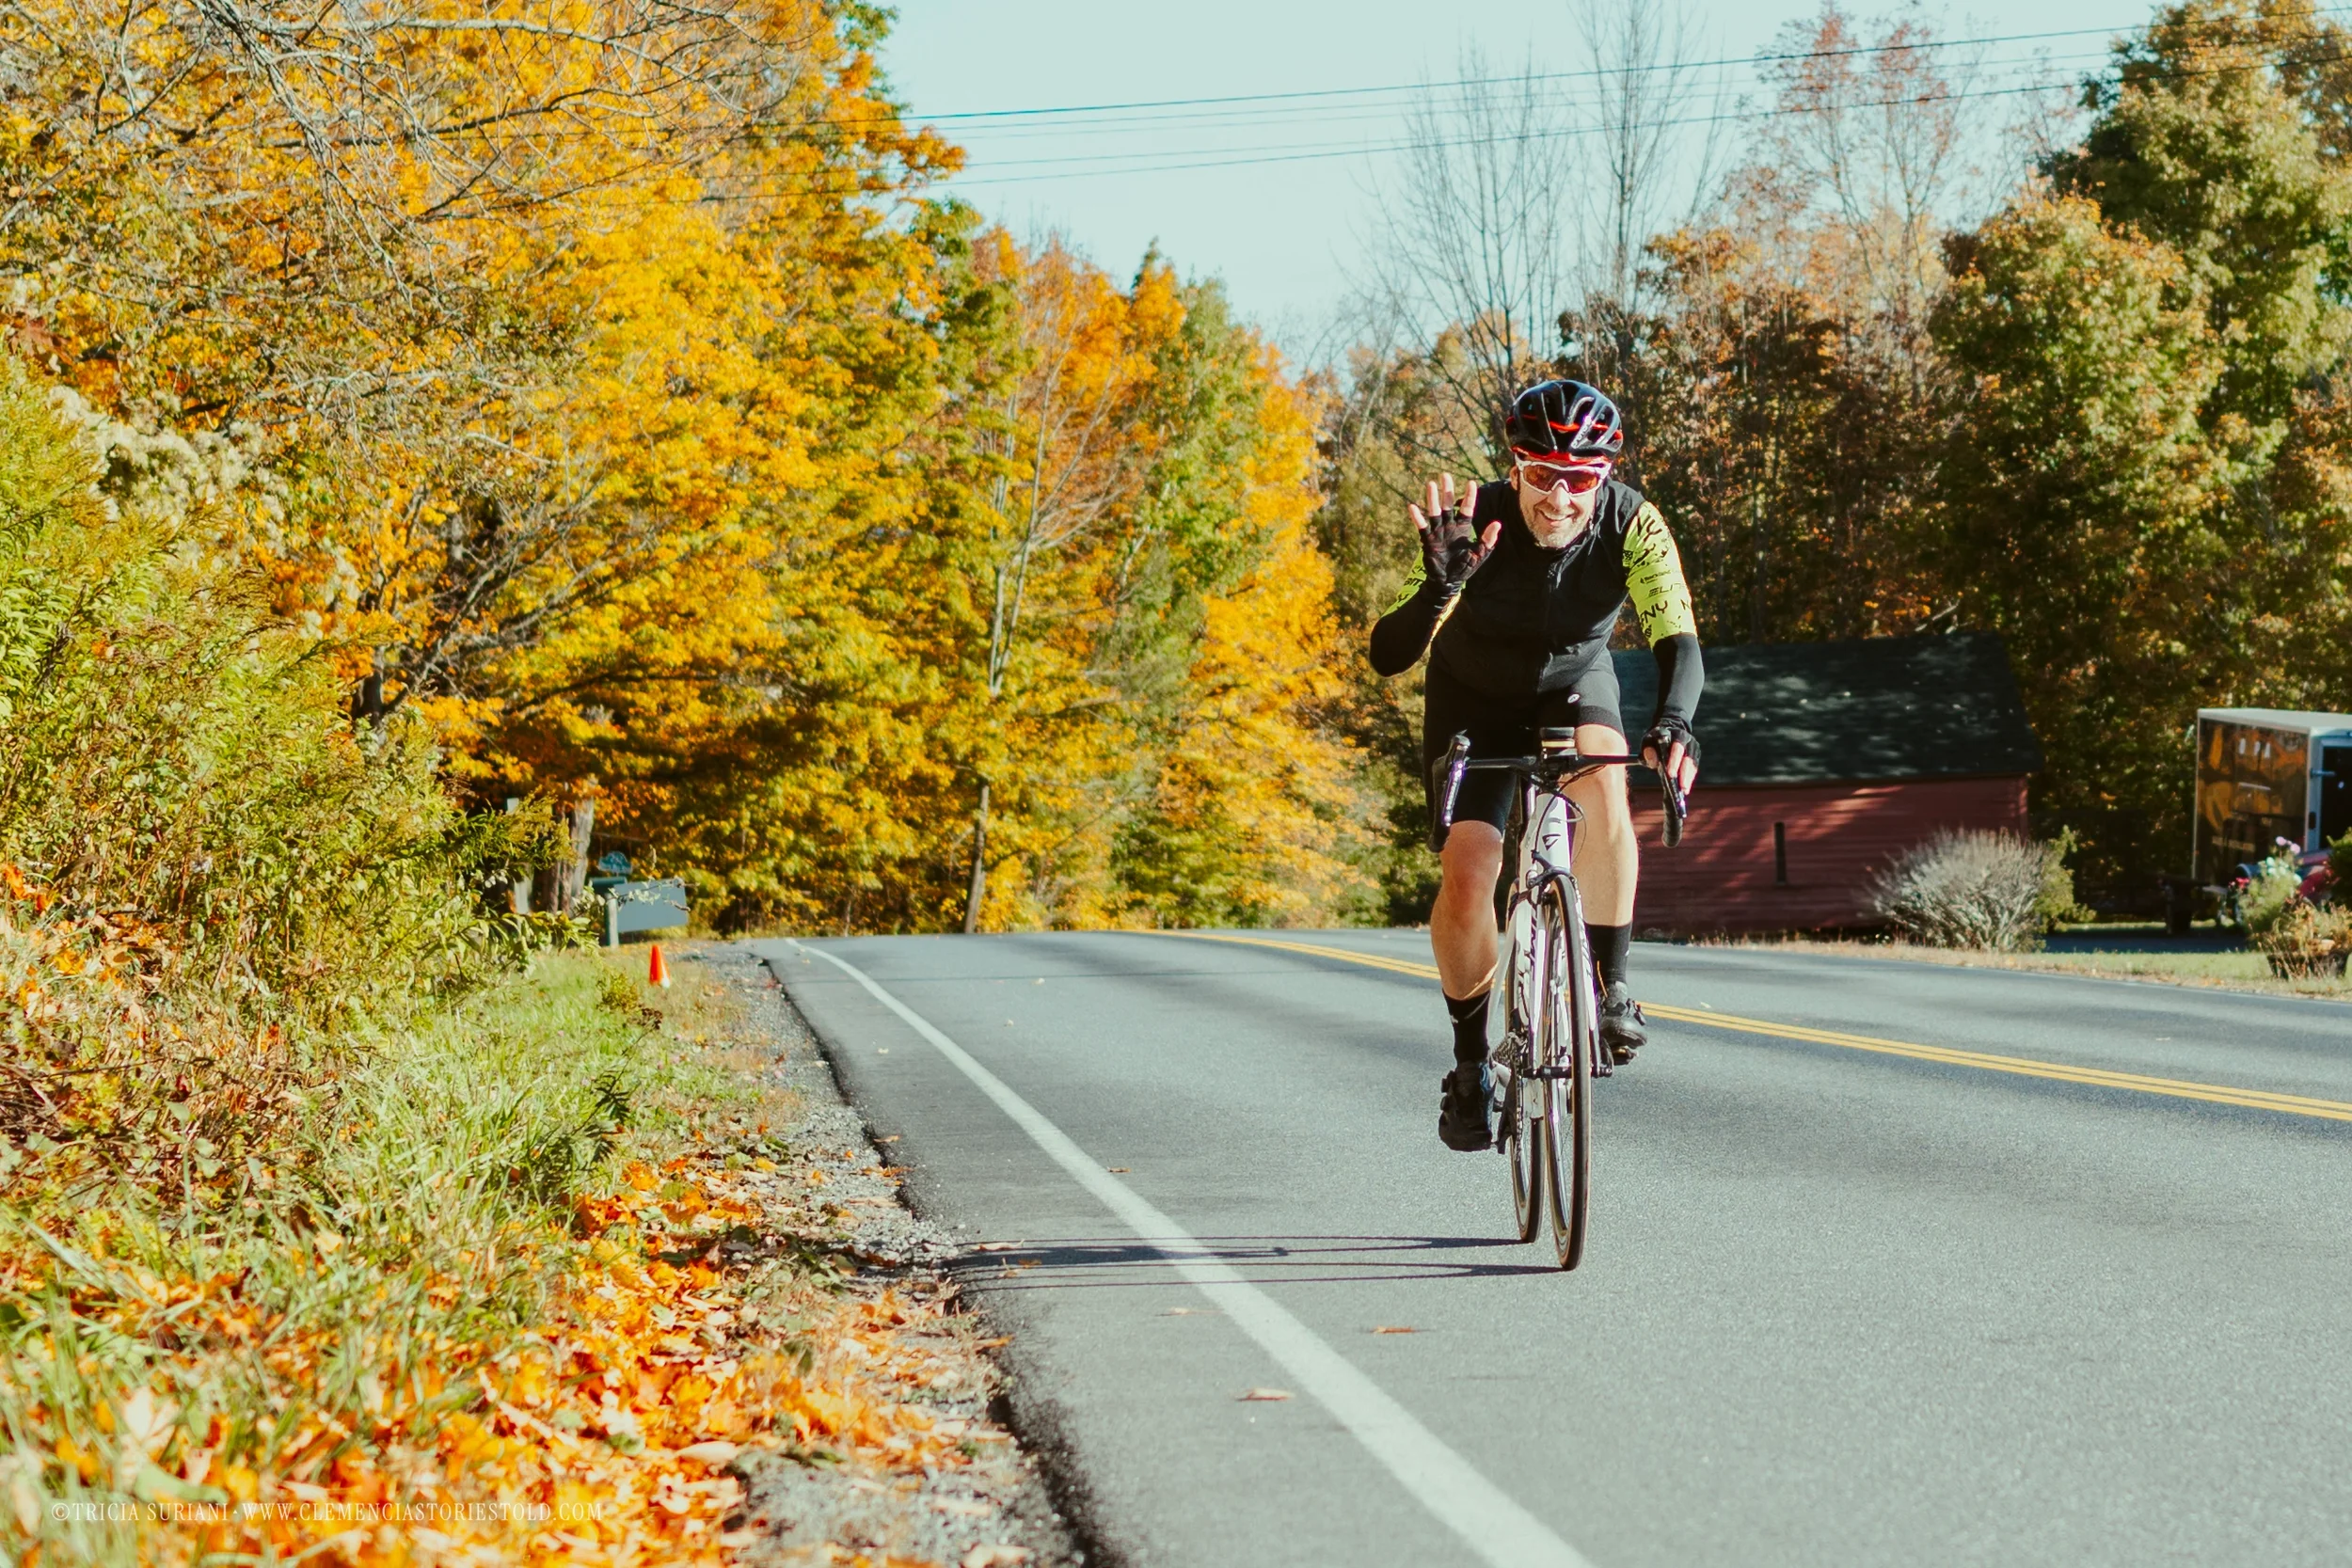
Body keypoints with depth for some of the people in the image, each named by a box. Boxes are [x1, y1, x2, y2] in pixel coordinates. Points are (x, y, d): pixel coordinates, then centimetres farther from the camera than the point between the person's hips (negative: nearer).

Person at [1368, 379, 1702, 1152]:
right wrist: (1440, 588, -56)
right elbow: (1388, 655, -37)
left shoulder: (1632, 525, -28)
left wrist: (1673, 719, -57)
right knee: (1466, 878, -17)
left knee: (1603, 788, -33)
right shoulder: (1474, 522, -32)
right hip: (1474, 702, -1)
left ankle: (1611, 983, -16)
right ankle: (1469, 1063, 5)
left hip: (1574, 686, 1)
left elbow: (1678, 640, -36)